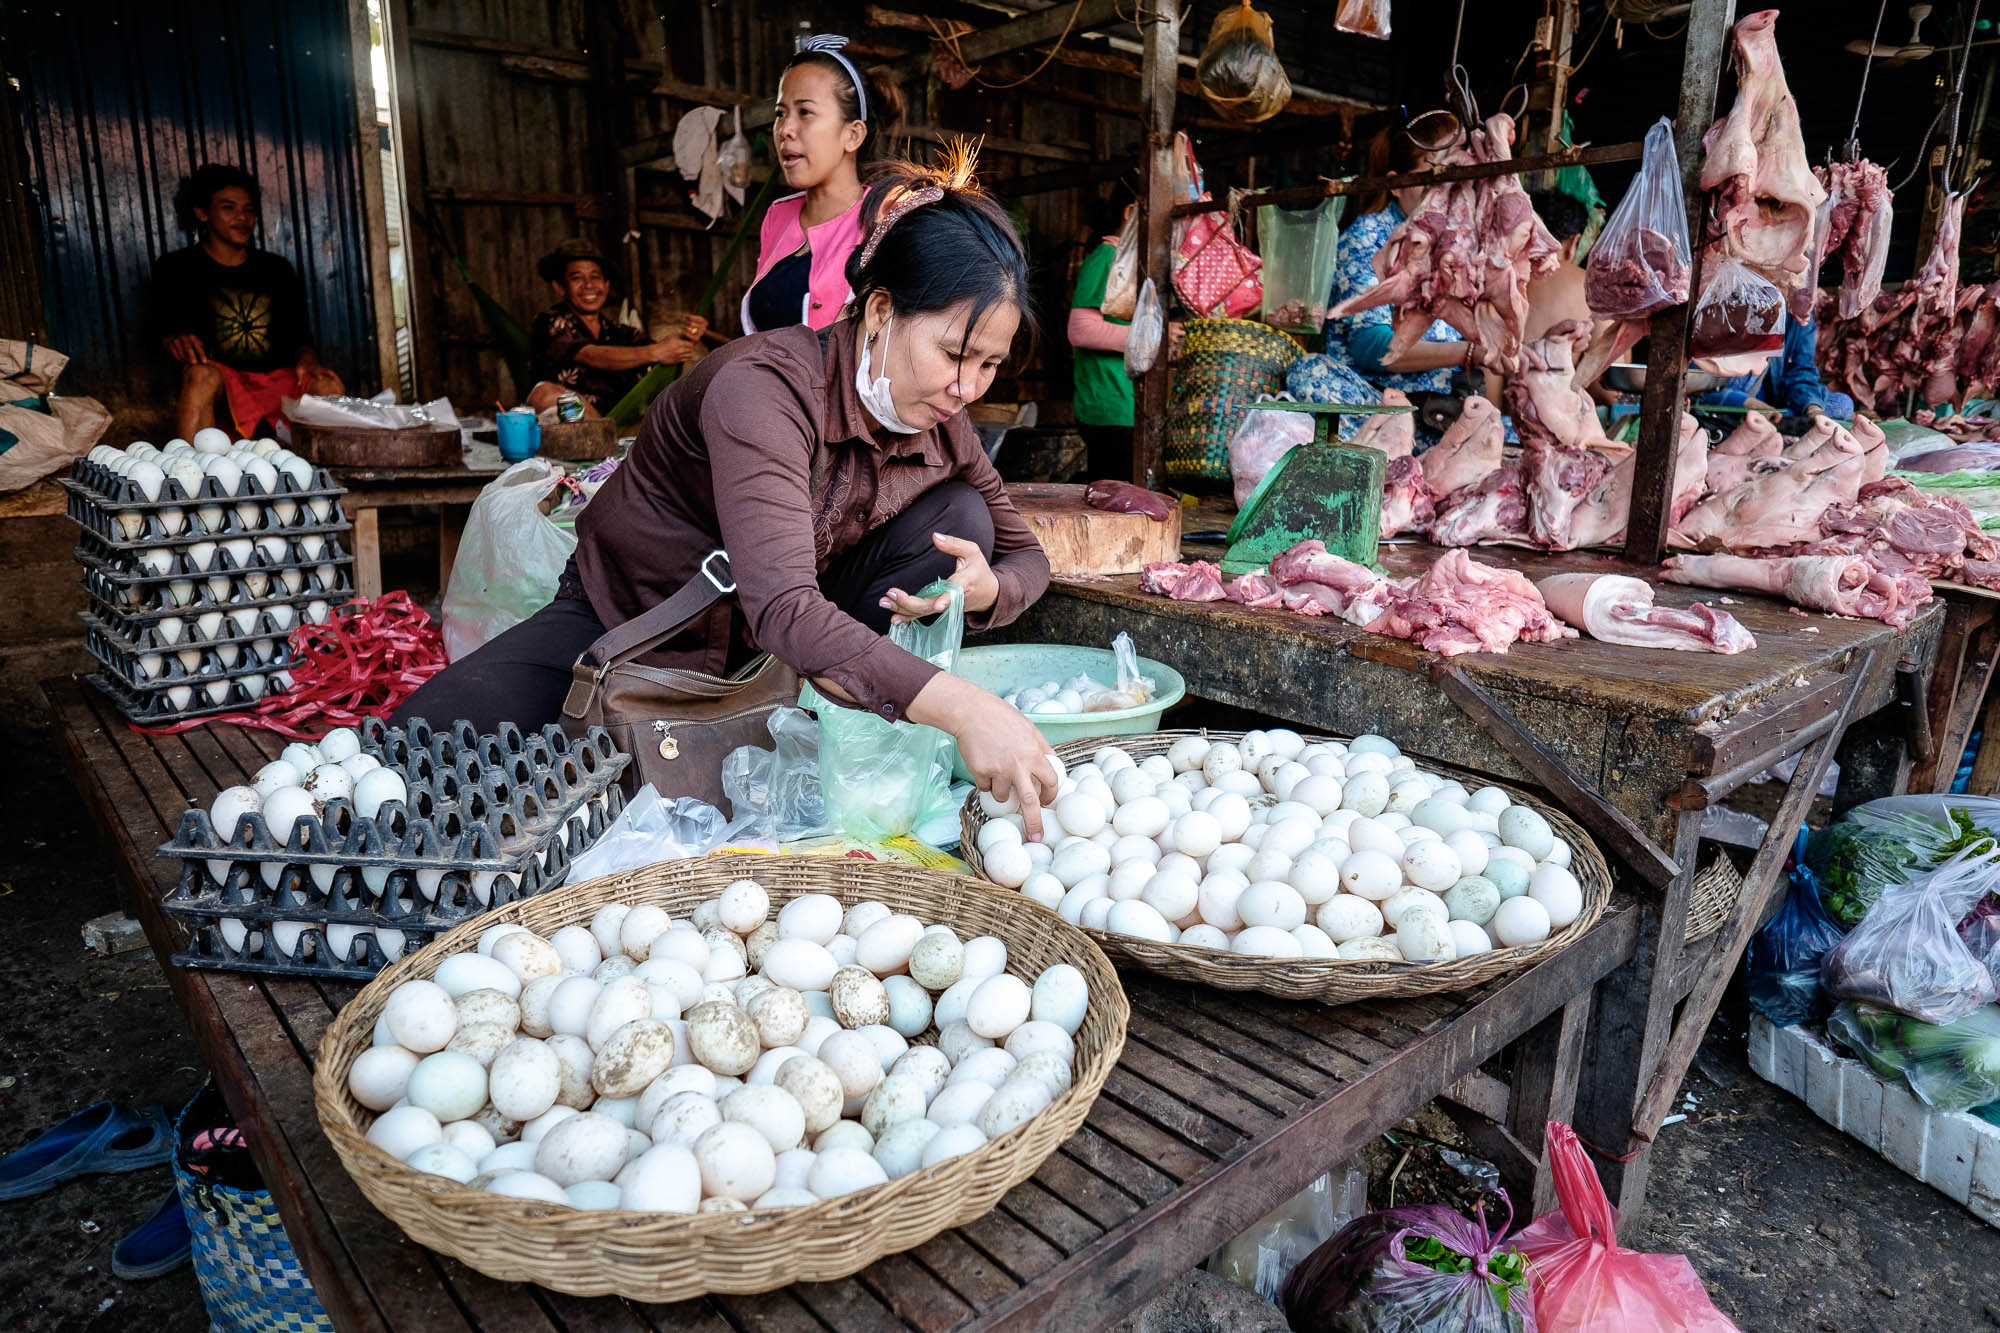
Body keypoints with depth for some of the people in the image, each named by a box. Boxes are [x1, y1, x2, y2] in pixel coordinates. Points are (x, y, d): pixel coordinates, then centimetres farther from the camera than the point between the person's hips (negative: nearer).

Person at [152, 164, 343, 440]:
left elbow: (299, 336, 15)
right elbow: (163, 327, 5)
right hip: (223, 378, -2)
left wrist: (307, 360, -10)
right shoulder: (176, 268, 13)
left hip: (280, 379, 2)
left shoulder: (277, 270, 21)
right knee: (201, 375, -37)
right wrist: (177, 341, -22)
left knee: (329, 386, -30)